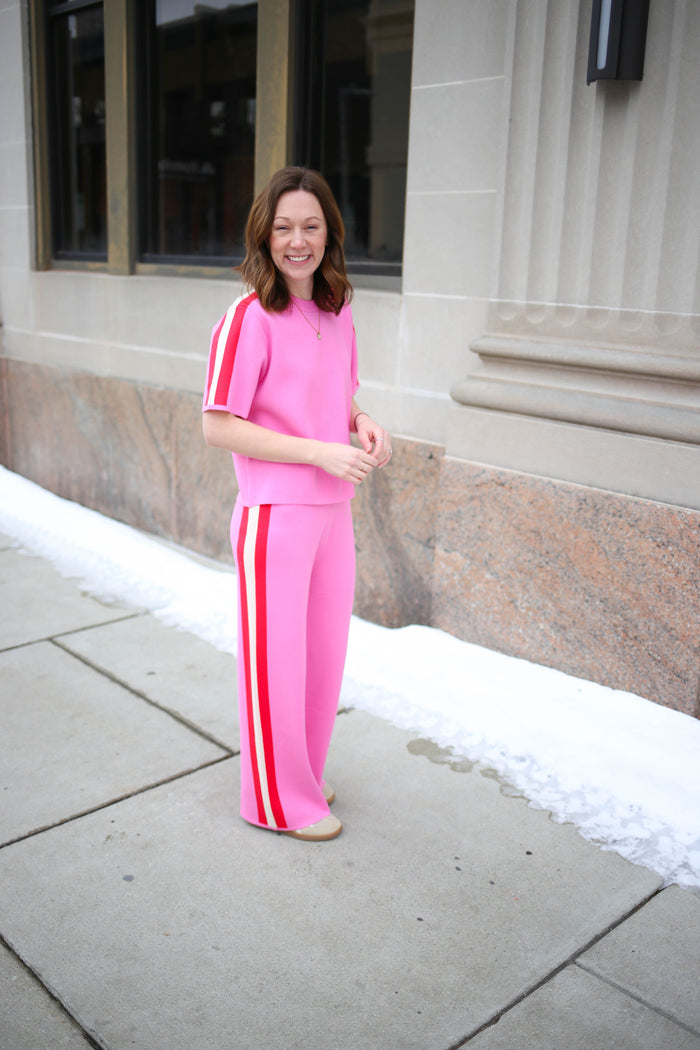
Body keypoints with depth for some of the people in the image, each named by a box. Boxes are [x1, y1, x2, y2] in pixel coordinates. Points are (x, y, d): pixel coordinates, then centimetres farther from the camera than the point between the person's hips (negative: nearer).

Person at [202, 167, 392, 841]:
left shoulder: (337, 312, 7)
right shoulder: (248, 319, -15)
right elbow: (217, 426, -17)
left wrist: (364, 424, -3)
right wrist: (322, 452, -20)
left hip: (333, 511, 7)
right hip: (274, 515, -7)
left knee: (324, 652, 18)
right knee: (275, 658, 6)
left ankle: (303, 775, 40)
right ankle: (276, 800, 27)